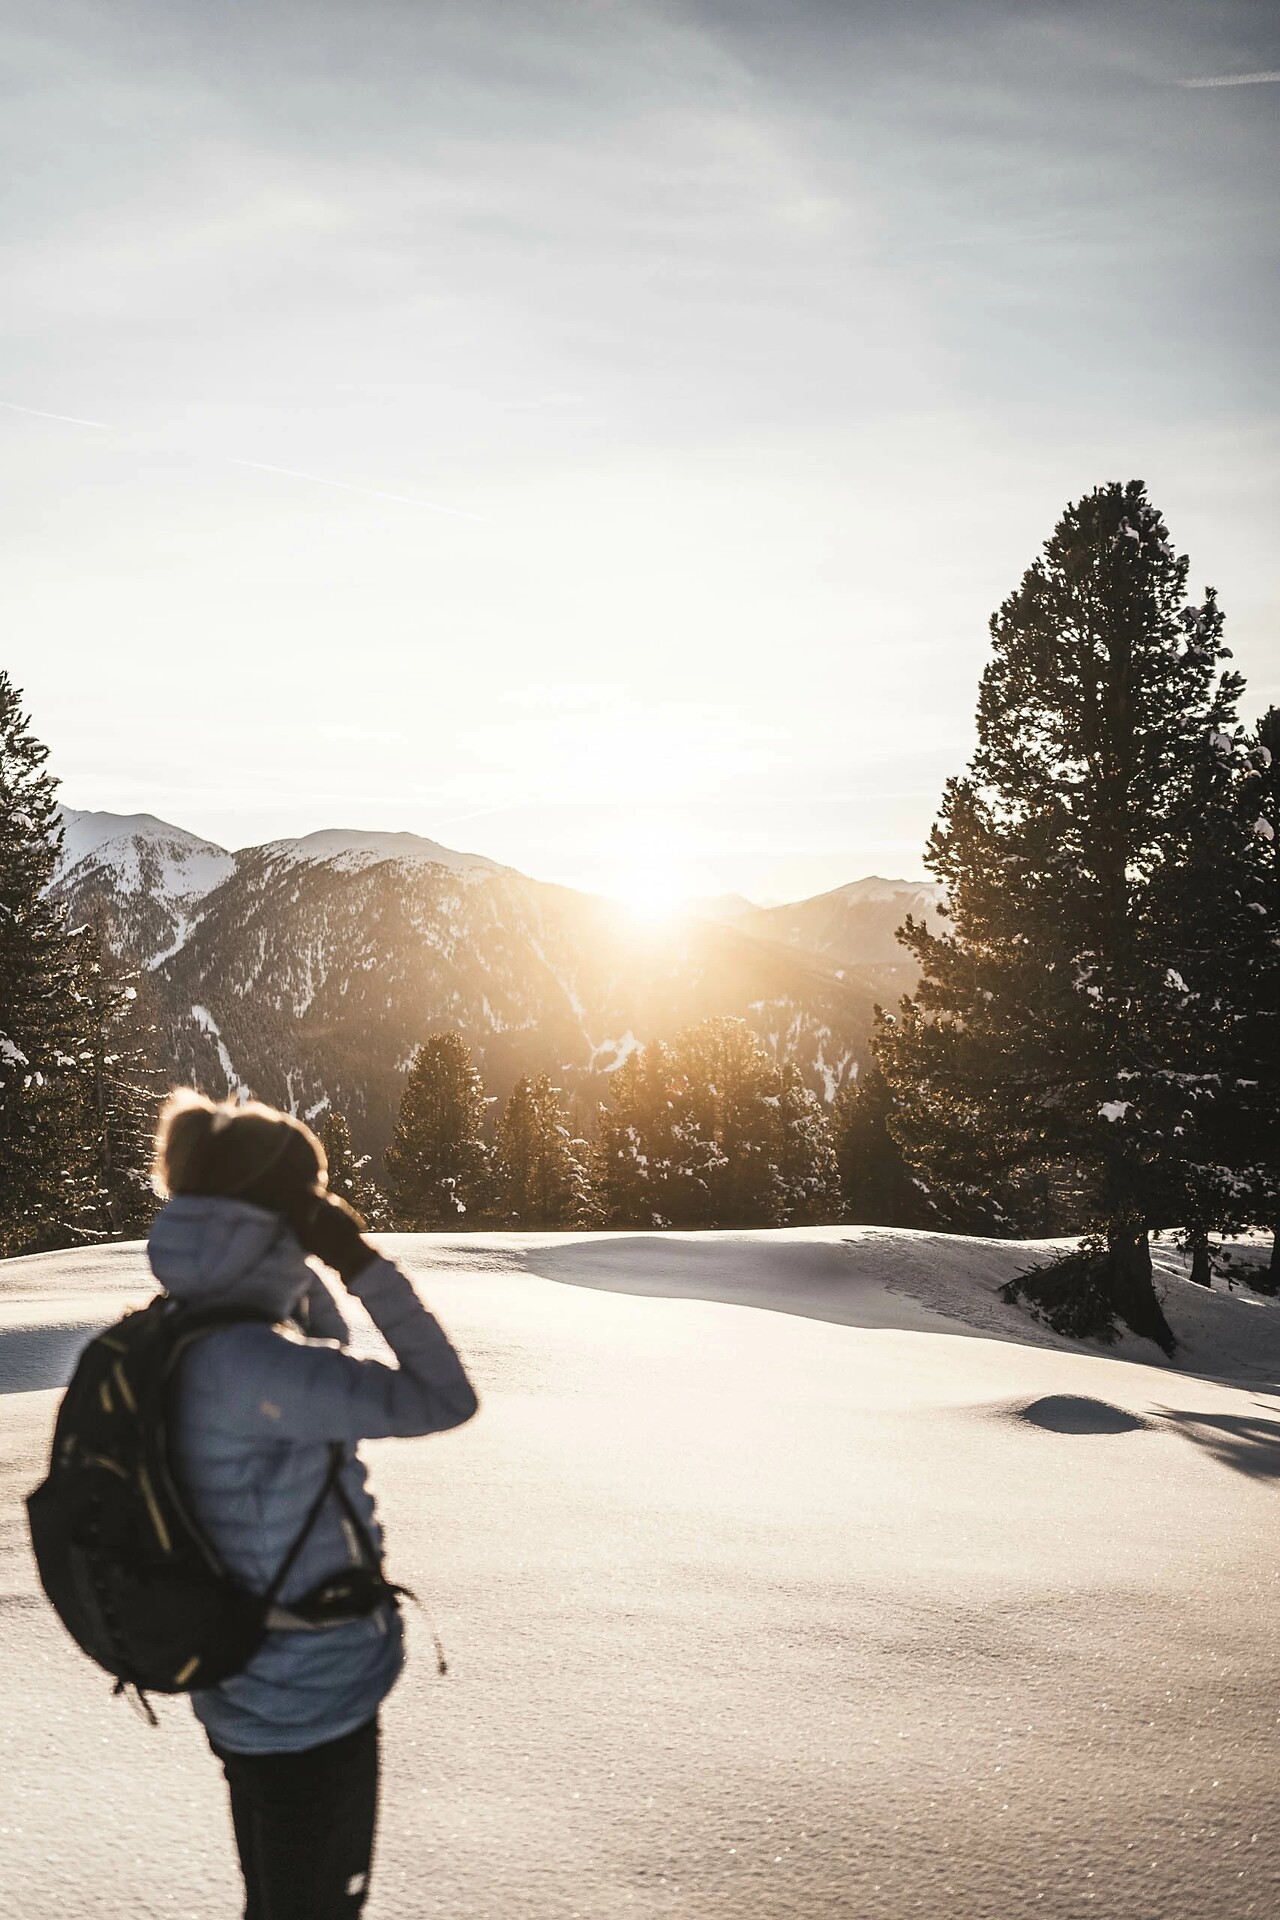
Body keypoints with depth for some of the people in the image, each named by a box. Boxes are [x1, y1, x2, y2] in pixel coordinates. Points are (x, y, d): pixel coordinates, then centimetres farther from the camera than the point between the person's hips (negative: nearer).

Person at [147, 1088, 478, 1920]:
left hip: (243, 1693, 9)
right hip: (315, 1697, -9)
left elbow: (322, 1350, 15)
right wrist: (365, 1263, -25)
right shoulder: (245, 1361, -30)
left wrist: (300, 1272, -1)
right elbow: (444, 1399, -29)